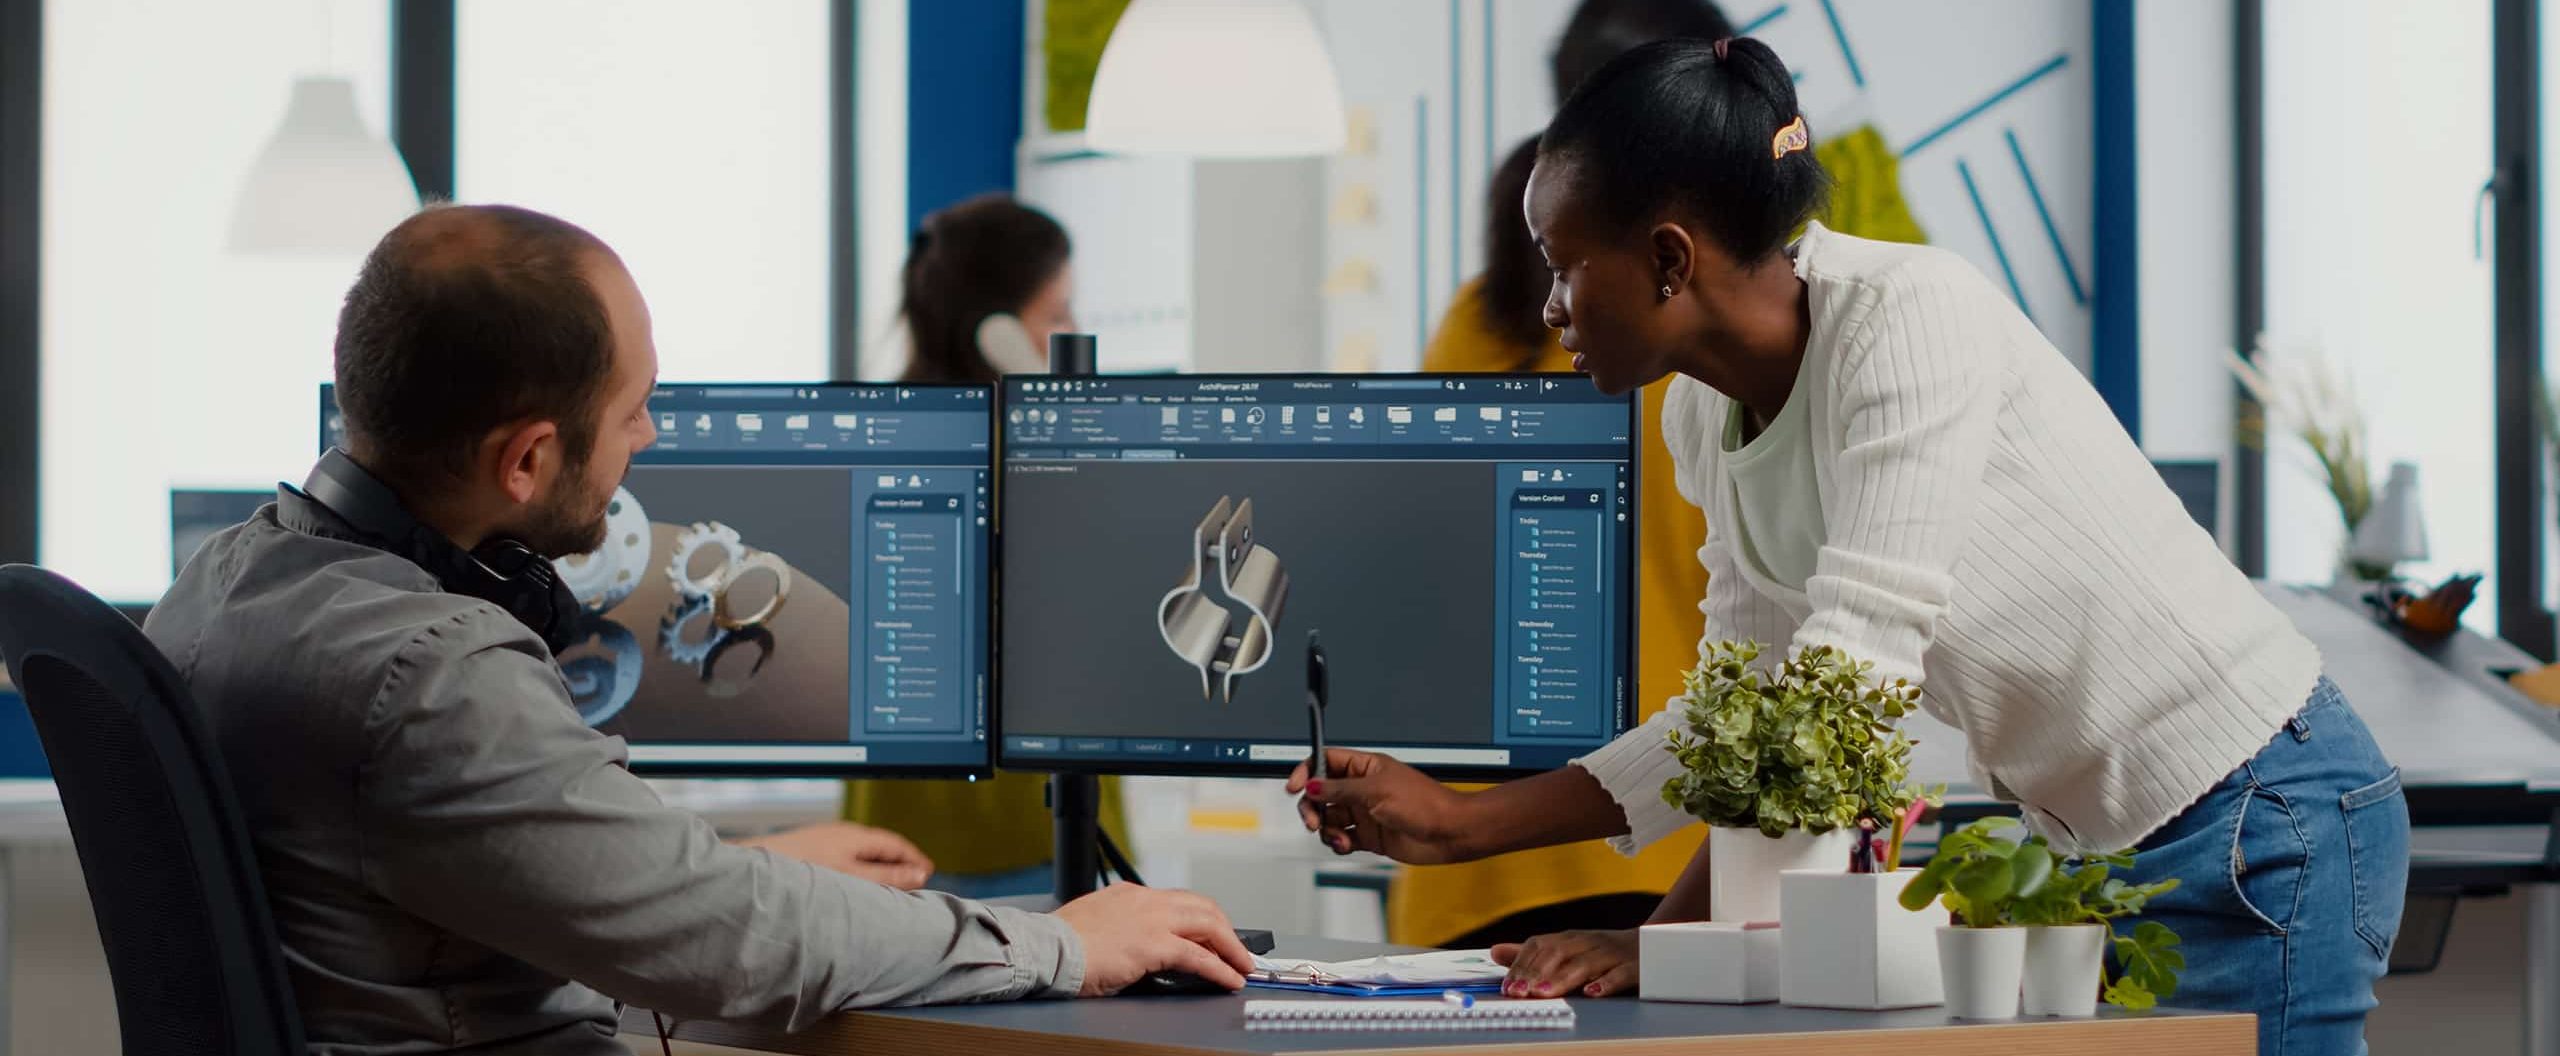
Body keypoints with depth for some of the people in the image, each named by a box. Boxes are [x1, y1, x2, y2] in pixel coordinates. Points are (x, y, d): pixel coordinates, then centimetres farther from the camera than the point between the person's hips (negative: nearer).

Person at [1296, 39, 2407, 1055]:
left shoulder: (1909, 316, -22)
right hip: (2108, 844, 8)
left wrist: (1665, 938, -26)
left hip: (2263, 820, -8)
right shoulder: (1706, 417, 5)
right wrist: (1456, 824, 1)